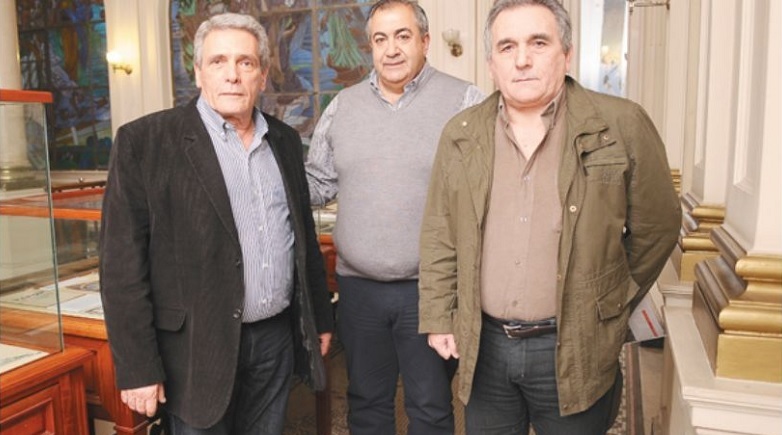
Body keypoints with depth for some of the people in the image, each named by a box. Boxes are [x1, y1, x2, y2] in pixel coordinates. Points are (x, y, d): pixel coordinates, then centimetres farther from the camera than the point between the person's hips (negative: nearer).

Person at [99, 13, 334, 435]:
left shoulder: (285, 140, 6)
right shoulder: (144, 142, -10)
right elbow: (123, 265, -11)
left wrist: (320, 317, 14)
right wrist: (138, 366, -12)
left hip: (277, 339, 5)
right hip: (199, 348, -4)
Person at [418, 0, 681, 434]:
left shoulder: (622, 126, -7)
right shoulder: (460, 134, 1)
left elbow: (656, 227, 3)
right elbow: (438, 237, 5)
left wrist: (610, 307, 9)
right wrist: (438, 319, 3)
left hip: (574, 351, -2)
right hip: (483, 346, 3)